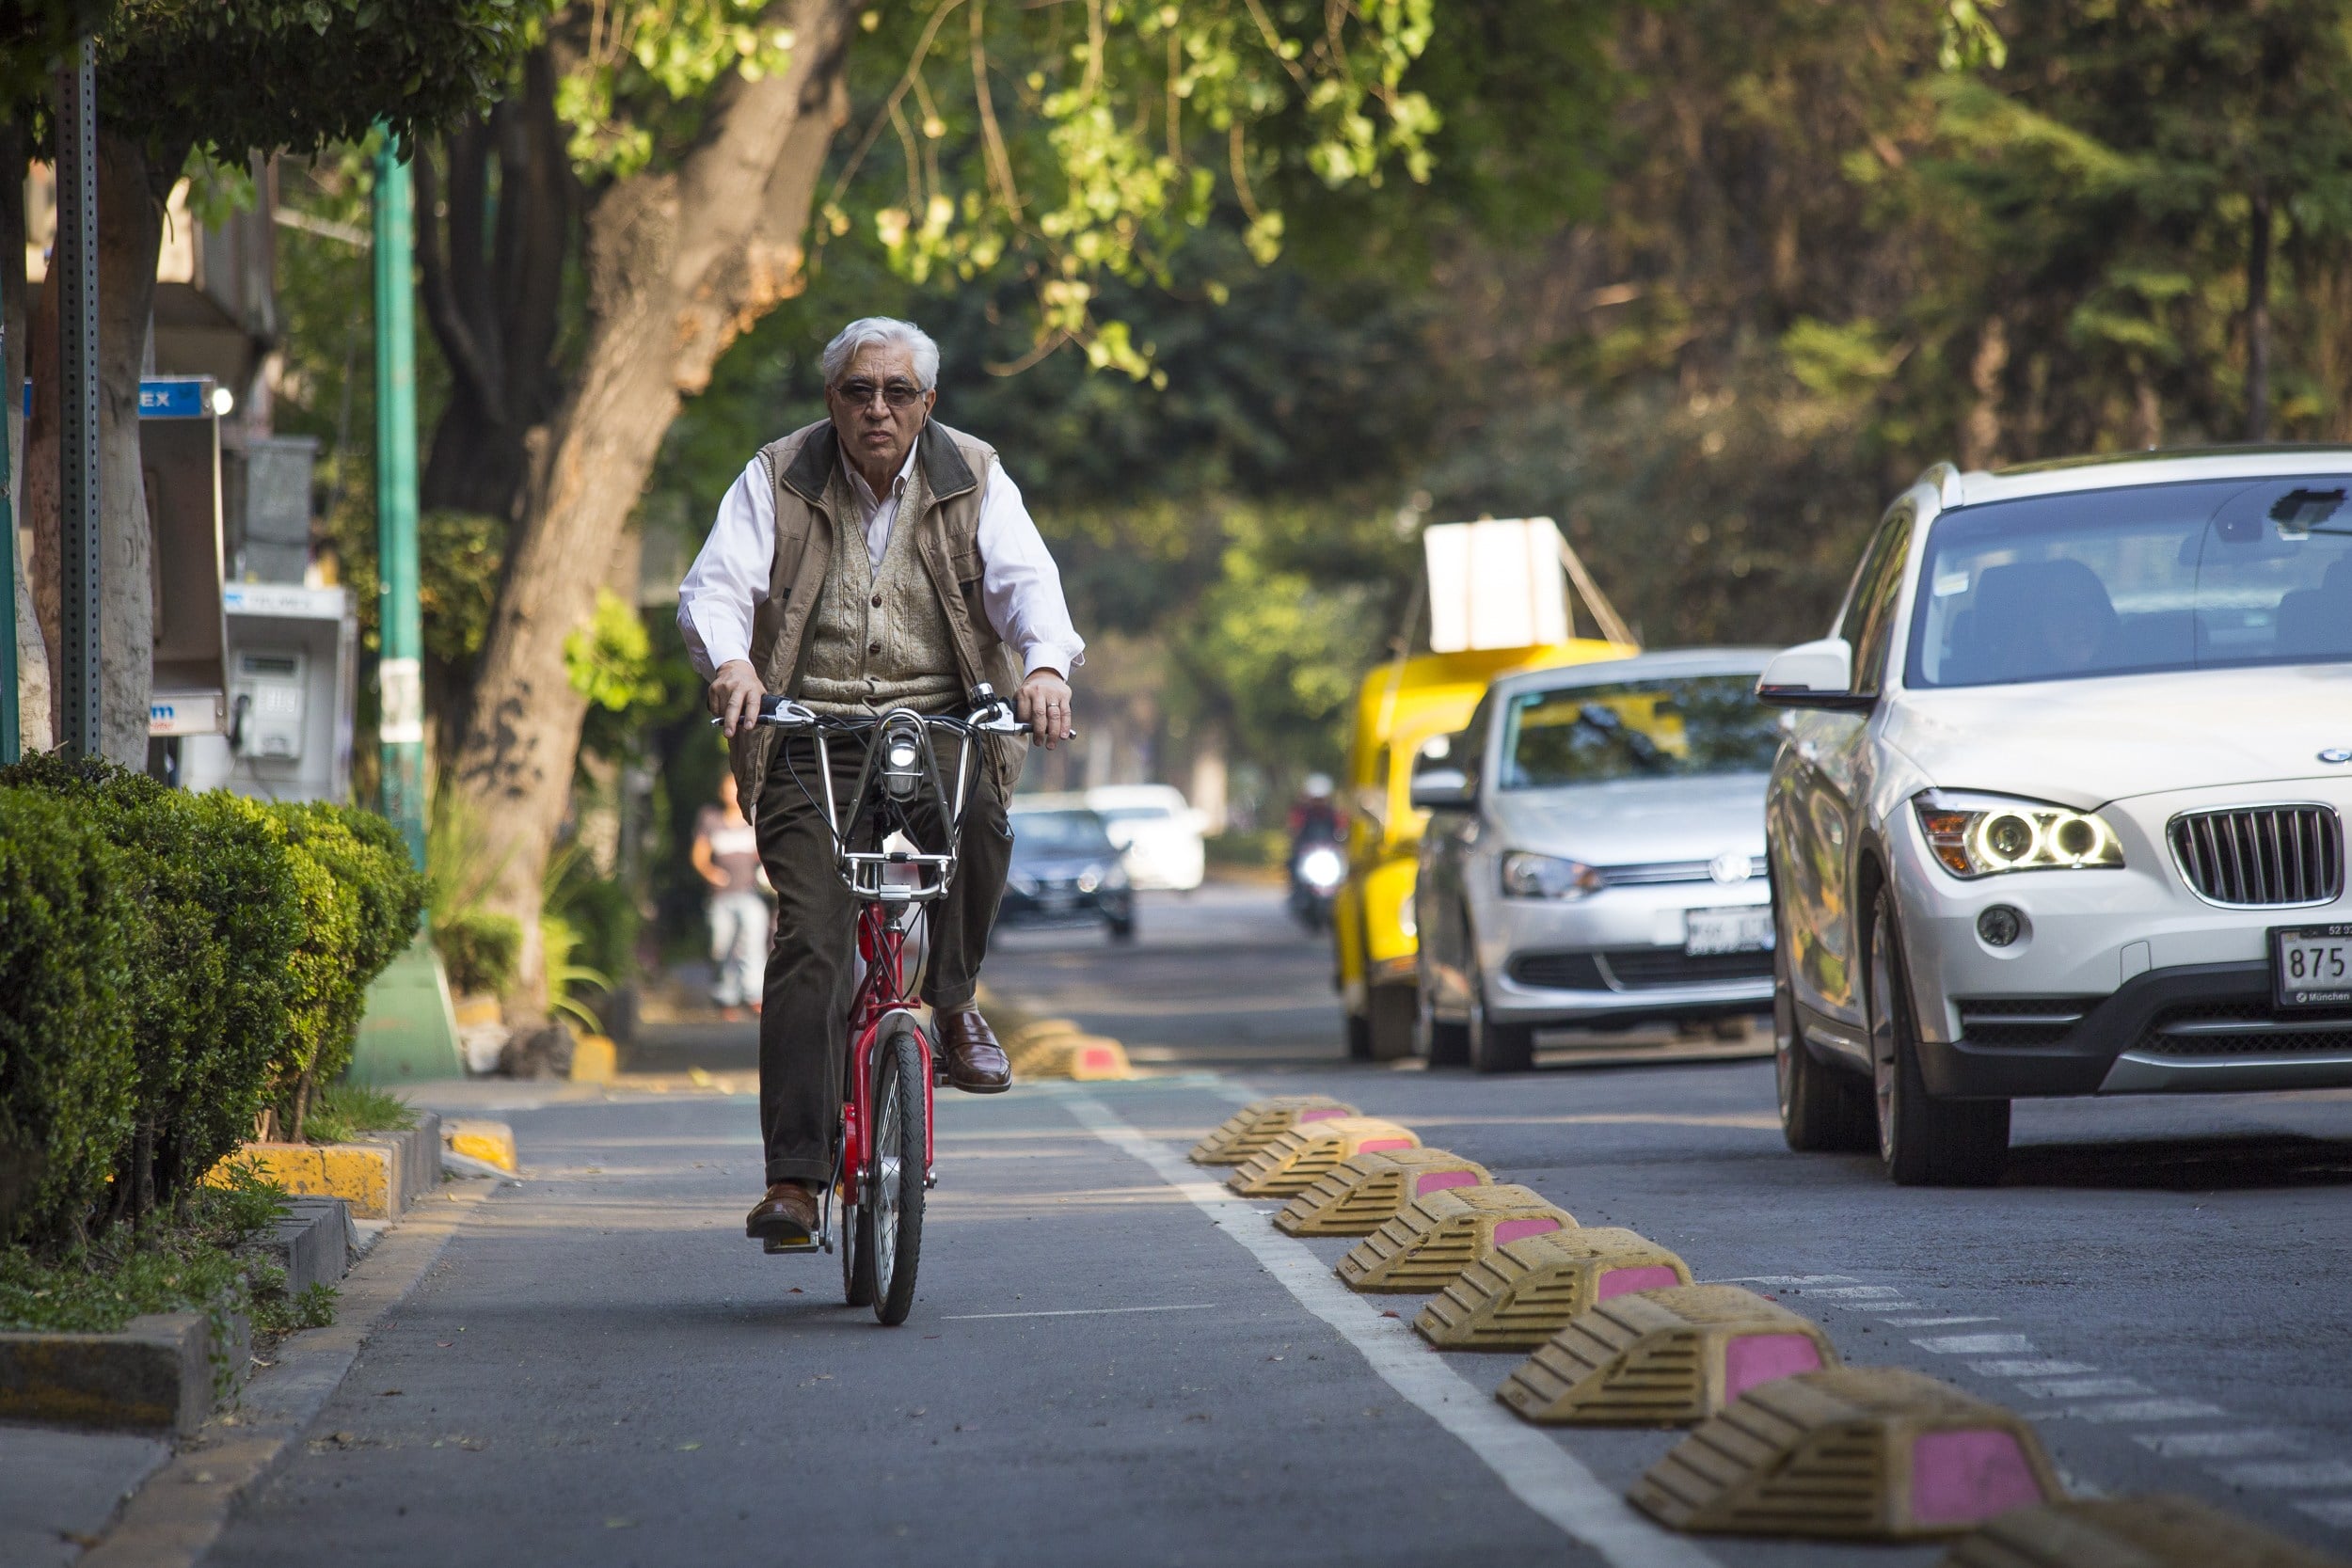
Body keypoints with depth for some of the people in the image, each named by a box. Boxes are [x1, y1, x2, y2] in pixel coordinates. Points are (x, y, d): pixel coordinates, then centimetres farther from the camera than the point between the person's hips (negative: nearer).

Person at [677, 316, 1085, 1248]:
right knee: (808, 940, -16)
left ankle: (951, 1000, -2)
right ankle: (794, 1179, -17)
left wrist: (1046, 665, -29)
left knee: (977, 819, -33)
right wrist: (730, 663, -29)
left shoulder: (973, 481, 6)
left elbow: (1026, 579, -7)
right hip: (811, 733, -1)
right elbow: (717, 585, -6)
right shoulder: (776, 481, 5)